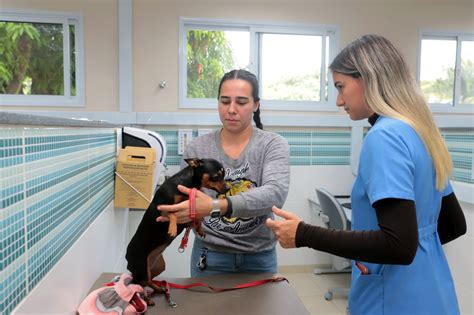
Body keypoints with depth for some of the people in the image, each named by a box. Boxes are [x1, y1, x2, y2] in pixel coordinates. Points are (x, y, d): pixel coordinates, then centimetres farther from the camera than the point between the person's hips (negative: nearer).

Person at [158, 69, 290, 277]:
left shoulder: (274, 144, -11)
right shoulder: (196, 148, -5)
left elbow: (275, 194, -28)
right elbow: (185, 200, -1)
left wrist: (216, 206, -41)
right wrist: (177, 213, -25)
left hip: (259, 257, 0)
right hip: (210, 257, 1)